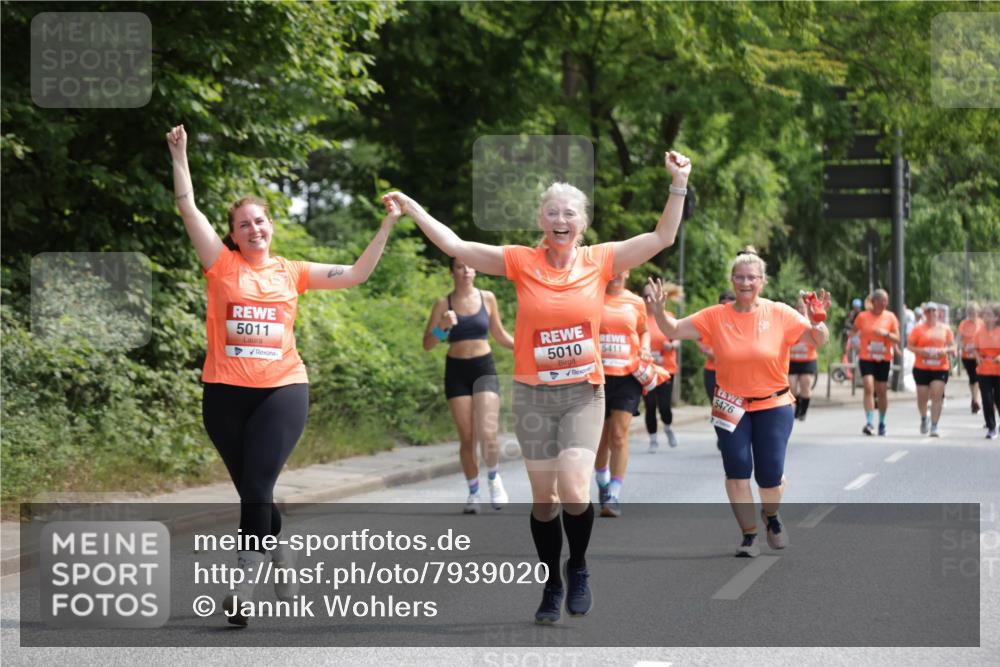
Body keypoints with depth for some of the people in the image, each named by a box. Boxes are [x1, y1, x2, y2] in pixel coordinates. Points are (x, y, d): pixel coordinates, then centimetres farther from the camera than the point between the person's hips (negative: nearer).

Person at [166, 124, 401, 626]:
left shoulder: (291, 273, 10)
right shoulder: (221, 265, 5)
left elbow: (355, 275, 13)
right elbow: (189, 210, 0)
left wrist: (386, 227, 8)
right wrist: (179, 156, -4)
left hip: (282, 391, -1)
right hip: (226, 392, 1)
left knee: (256, 489, -11)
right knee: (252, 491, 7)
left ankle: (243, 592, -11)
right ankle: (286, 570, 26)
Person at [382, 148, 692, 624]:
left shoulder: (600, 261, -2)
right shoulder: (522, 263, -3)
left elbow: (661, 237, -2)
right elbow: (455, 246, -3)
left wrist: (678, 184, -9)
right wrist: (413, 210, -5)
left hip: (584, 393, -1)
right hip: (534, 395, 1)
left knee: (574, 491, -16)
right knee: (544, 498, 7)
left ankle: (578, 568, 12)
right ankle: (552, 585, 26)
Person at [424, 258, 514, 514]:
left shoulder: (488, 298, 3)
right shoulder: (444, 304, -1)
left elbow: (500, 335, 16)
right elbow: (427, 344, -2)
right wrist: (442, 327, -20)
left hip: (484, 368, 0)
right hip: (457, 371, 0)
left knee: (487, 434, -14)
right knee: (466, 438, 2)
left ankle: (494, 478, 14)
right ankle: (473, 493, 16)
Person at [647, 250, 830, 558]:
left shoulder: (780, 314, -7)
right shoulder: (715, 317, -4)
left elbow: (820, 341, -8)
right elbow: (673, 330, -4)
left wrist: (817, 322, -30)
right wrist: (659, 310, -23)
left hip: (773, 405, -1)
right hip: (731, 406, 1)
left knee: (770, 475, -4)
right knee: (737, 468, -5)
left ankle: (771, 516, 31)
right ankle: (749, 535, 13)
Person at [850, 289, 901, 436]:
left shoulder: (890, 317, 2)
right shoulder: (863, 316, -1)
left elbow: (897, 339, -1)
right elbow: (853, 333, 15)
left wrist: (886, 334, -17)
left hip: (884, 359, 2)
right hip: (866, 358, -2)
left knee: (882, 392, 8)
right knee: (869, 388, -17)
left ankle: (882, 422, 25)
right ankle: (869, 423, -21)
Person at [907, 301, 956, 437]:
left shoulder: (945, 328, 8)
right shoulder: (918, 328, 3)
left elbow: (952, 346, 12)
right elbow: (909, 345, 1)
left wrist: (945, 350, -10)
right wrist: (921, 351, -16)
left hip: (940, 368, 0)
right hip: (922, 368, 0)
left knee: (937, 396, -11)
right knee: (922, 397, 5)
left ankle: (934, 427, -9)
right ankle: (924, 418, 35)